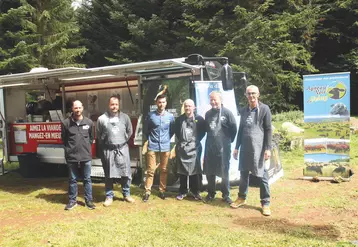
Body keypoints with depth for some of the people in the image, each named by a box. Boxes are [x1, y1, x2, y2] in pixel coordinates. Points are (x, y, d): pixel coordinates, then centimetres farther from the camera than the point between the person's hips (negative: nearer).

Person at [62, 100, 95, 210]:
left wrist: (86, 148, 7)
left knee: (87, 179, 8)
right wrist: (69, 149, 5)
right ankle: (72, 201, 22)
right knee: (72, 180, 10)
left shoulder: (89, 122, 2)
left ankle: (89, 200, 19)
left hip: (86, 156, 1)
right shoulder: (66, 123, -2)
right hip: (72, 156, -1)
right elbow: (64, 139, 7)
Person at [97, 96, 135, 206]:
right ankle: (109, 196, 19)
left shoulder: (125, 117, 1)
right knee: (109, 175, 7)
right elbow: (99, 135, 6)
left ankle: (126, 194, 22)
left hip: (122, 149, 2)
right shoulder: (101, 119, -5)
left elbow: (129, 131, 12)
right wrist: (104, 144, 11)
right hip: (108, 150, -1)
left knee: (126, 173, 7)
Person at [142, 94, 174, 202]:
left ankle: (162, 190, 20)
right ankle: (147, 191, 8)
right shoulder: (150, 115, -3)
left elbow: (172, 130, 14)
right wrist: (150, 139, 5)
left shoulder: (170, 116, 2)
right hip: (152, 147, -2)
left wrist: (167, 139, 6)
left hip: (165, 147, 2)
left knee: (164, 170, 9)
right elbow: (145, 130, 7)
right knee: (150, 170, -1)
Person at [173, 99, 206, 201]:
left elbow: (203, 131, 6)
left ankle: (195, 191, 16)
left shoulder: (199, 119, 0)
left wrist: (197, 140, -2)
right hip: (182, 148, 1)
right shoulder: (179, 119, 5)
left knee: (195, 170, 3)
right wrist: (181, 140, 7)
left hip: (195, 147, -1)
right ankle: (183, 191, 17)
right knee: (182, 171, 6)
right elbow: (176, 131, 17)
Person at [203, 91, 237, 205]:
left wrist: (229, 140, 3)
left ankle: (226, 195, 18)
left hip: (223, 147, -4)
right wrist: (210, 138, 13)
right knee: (209, 172, 10)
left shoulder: (227, 112, -8)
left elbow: (234, 128, -4)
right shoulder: (208, 113, 9)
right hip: (209, 147, 5)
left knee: (224, 173, 4)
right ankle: (211, 193, 25)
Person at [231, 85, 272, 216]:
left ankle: (265, 203, 11)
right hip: (245, 147, 5)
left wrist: (268, 148, -11)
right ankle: (242, 198, 28)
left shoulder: (264, 109, -2)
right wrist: (236, 147, 13)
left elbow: (268, 130, -5)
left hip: (258, 147, -5)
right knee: (243, 173, 13)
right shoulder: (243, 110, 13)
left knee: (261, 175, 1)